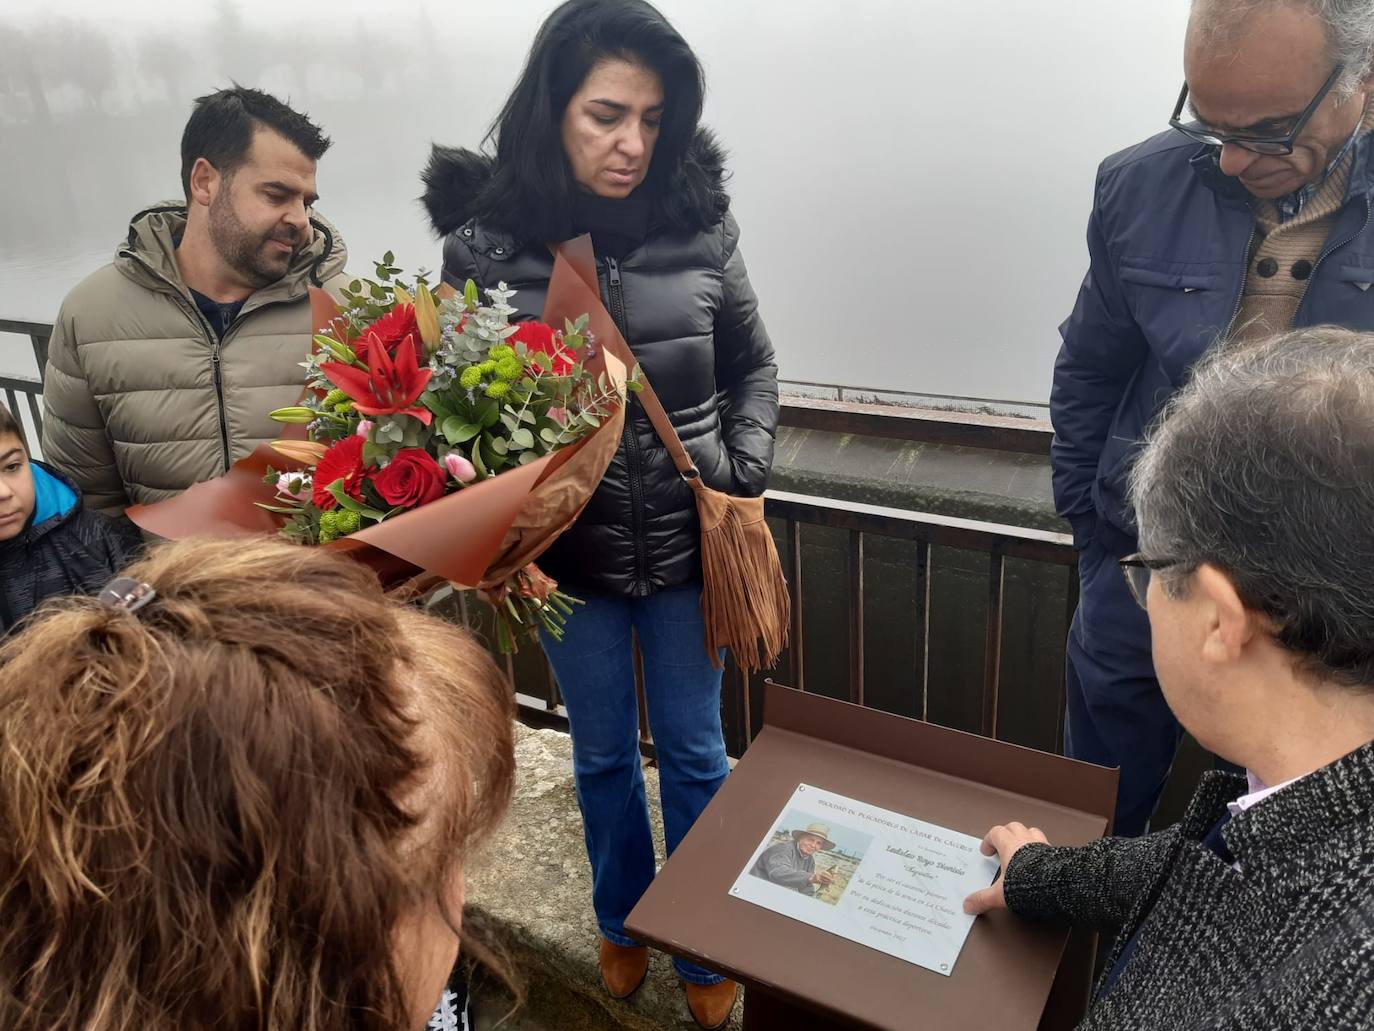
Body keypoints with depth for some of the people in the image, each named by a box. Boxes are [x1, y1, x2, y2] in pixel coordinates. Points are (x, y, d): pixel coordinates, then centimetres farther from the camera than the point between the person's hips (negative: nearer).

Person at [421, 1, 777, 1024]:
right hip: (568, 551, 0)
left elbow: (753, 366, 5)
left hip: (687, 544, 1)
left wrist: (744, 475, -6)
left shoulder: (701, 225, -7)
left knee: (694, 751, 16)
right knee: (603, 754, 19)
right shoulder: (482, 242, -10)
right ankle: (624, 920, 48)